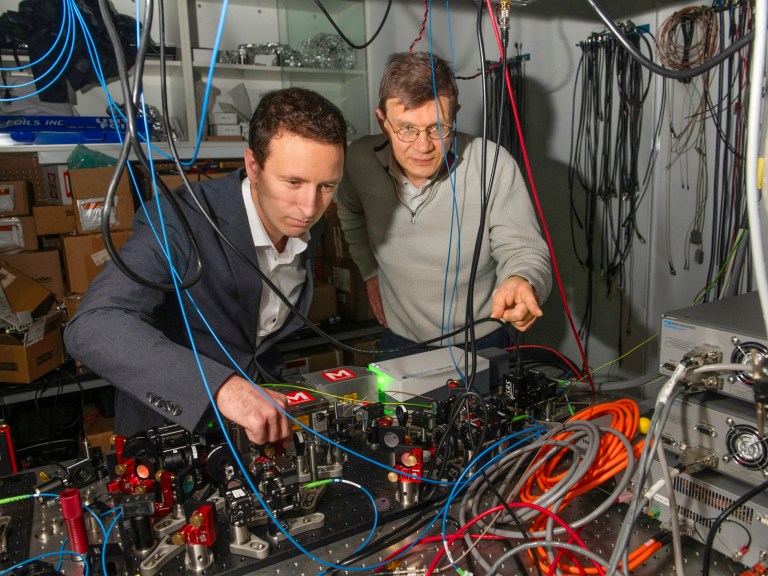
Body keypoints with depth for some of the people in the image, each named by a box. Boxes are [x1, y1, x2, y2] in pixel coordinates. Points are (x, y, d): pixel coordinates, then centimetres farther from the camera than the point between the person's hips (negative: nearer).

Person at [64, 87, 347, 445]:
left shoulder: (305, 223, -6)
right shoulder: (178, 223, -25)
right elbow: (91, 327, -38)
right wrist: (222, 386, -48)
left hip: (264, 404, 4)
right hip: (169, 422, -4)